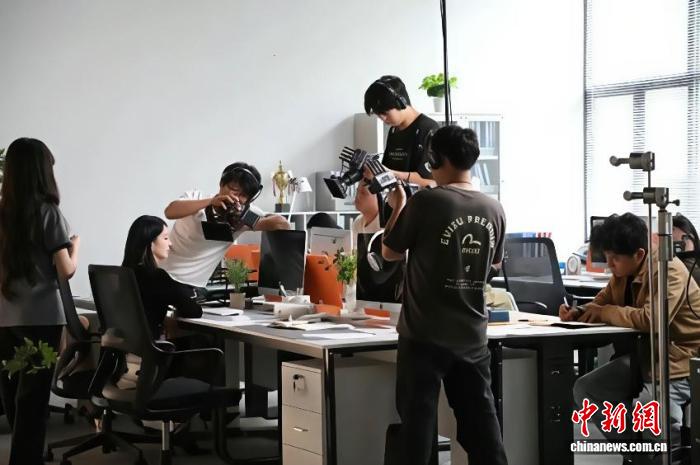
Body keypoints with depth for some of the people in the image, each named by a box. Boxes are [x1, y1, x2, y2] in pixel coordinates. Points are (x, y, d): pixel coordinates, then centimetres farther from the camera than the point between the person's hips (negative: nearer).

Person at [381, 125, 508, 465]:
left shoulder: (425, 202, -13)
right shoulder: (493, 210, 2)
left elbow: (390, 253, -1)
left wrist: (398, 208, 12)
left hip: (425, 335, -4)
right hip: (472, 335, 4)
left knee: (418, 418, 3)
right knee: (479, 418, 9)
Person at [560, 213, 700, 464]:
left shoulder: (668, 271, -23)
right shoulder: (623, 271, 6)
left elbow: (651, 320, -36)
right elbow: (601, 303, 14)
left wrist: (603, 312, -22)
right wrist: (577, 313, -10)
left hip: (679, 359, -10)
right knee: (586, 390, -2)